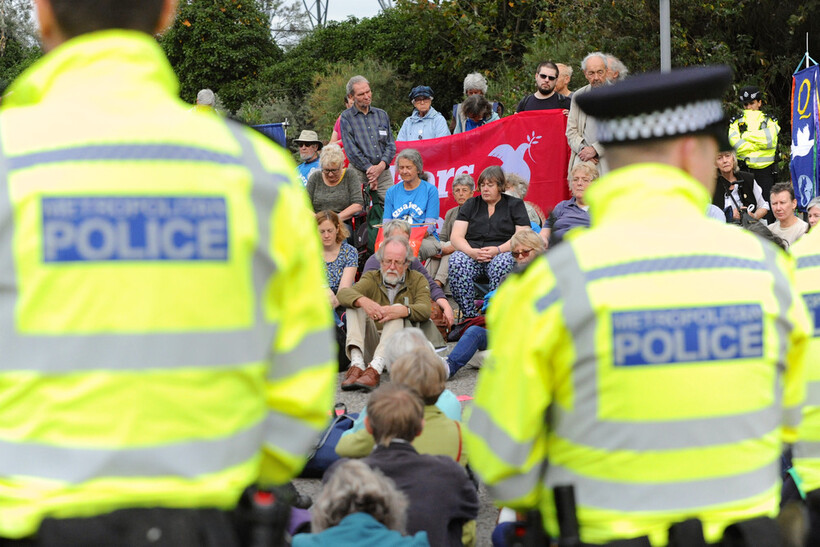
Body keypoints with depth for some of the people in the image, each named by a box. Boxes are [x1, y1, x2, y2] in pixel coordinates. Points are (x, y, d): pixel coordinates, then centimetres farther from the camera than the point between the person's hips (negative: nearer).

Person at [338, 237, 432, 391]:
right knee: (355, 303, -16)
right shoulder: (372, 279, 11)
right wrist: (364, 301, -34)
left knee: (398, 311, -27)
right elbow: (342, 294, -10)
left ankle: (375, 369, -47)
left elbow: (425, 310, -11)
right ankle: (357, 364, -38)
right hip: (371, 344, 2)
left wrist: (401, 310, -34)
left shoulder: (417, 280, 10)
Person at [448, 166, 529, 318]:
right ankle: (469, 317, -31)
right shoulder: (471, 204, 19)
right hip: (471, 253, 2)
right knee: (456, 262, -32)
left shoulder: (515, 204, 12)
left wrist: (498, 250, -16)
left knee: (503, 264, -38)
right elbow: (456, 236, 9)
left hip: (503, 253, -2)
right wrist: (471, 252, -13)